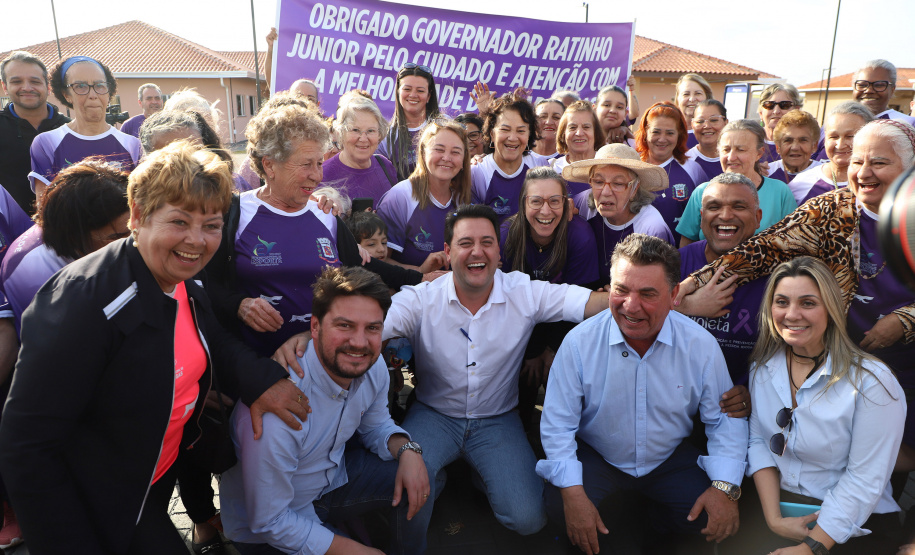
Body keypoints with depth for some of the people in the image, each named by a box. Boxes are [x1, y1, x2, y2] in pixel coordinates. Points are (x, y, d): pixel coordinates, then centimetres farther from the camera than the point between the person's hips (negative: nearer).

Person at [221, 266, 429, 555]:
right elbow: (269, 521, -26)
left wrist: (407, 449, -16)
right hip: (270, 530, -6)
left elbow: (375, 425, 6)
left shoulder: (373, 366, -15)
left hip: (334, 475, 6)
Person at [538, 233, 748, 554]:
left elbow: (725, 420, -5)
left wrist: (726, 487, -18)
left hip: (671, 460, 2)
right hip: (596, 459, -1)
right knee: (558, 504, -27)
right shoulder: (580, 342, -19)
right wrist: (573, 493, -25)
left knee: (716, 519, -20)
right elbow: (557, 424, -15)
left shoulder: (702, 346, -14)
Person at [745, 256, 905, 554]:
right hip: (779, 505, 4)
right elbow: (758, 441, 1)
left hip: (854, 526, -4)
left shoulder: (872, 382, -15)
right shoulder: (764, 367, 1)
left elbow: (864, 479, -15)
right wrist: (774, 518, -9)